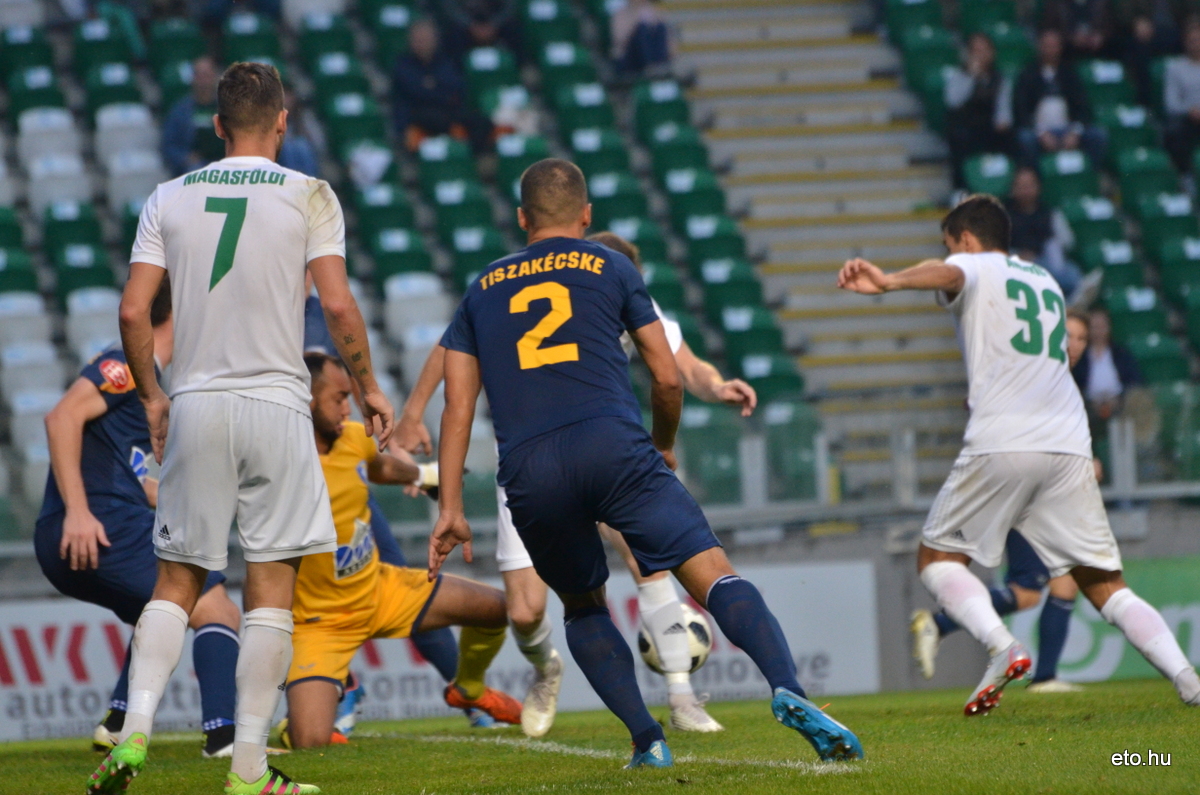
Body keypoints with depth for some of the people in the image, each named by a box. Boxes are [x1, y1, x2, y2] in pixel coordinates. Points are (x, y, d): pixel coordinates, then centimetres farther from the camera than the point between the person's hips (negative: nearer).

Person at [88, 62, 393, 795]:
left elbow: (134, 312, 2)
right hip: (275, 404, -2)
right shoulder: (308, 196, -1)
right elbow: (337, 303, -9)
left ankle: (134, 734, -6)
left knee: (177, 581, 11)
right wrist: (369, 389, 4)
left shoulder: (170, 200, 7)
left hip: (194, 405, 3)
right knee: (271, 587, 2)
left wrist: (152, 396, 15)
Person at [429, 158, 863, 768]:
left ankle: (647, 741, 8)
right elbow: (667, 378, 16)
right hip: (612, 445, -2)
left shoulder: (482, 290, 24)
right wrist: (664, 444, 35)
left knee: (583, 606, 24)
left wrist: (450, 509, 14)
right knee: (712, 574, -9)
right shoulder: (610, 269, 18)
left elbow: (458, 407, 16)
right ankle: (786, 690, -33)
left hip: (528, 472, 2)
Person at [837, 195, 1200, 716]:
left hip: (1000, 444, -5)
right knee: (1105, 584, 6)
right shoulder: (1046, 281, 27)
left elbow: (947, 273, -18)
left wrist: (889, 282, -36)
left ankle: (1002, 647, -16)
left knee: (937, 557, 9)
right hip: (1069, 447, 5)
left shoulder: (975, 270, 7)